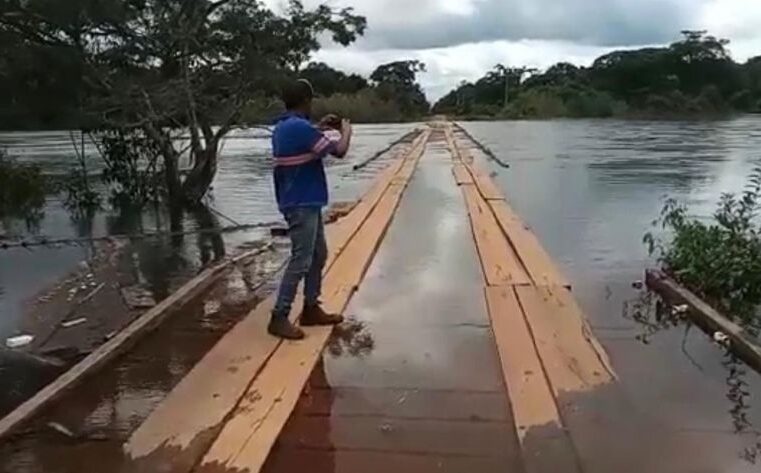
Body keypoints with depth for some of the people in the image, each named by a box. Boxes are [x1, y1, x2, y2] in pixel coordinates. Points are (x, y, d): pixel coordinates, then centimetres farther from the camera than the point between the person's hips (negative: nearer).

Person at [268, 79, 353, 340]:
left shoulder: (283, 127, 10)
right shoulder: (299, 127, -20)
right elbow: (339, 150, -18)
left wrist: (319, 128, 24)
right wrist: (346, 130, 1)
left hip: (303, 202, 10)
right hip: (302, 204, -10)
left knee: (318, 254, 16)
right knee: (301, 261, -6)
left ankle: (311, 309, 23)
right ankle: (279, 318, 0)